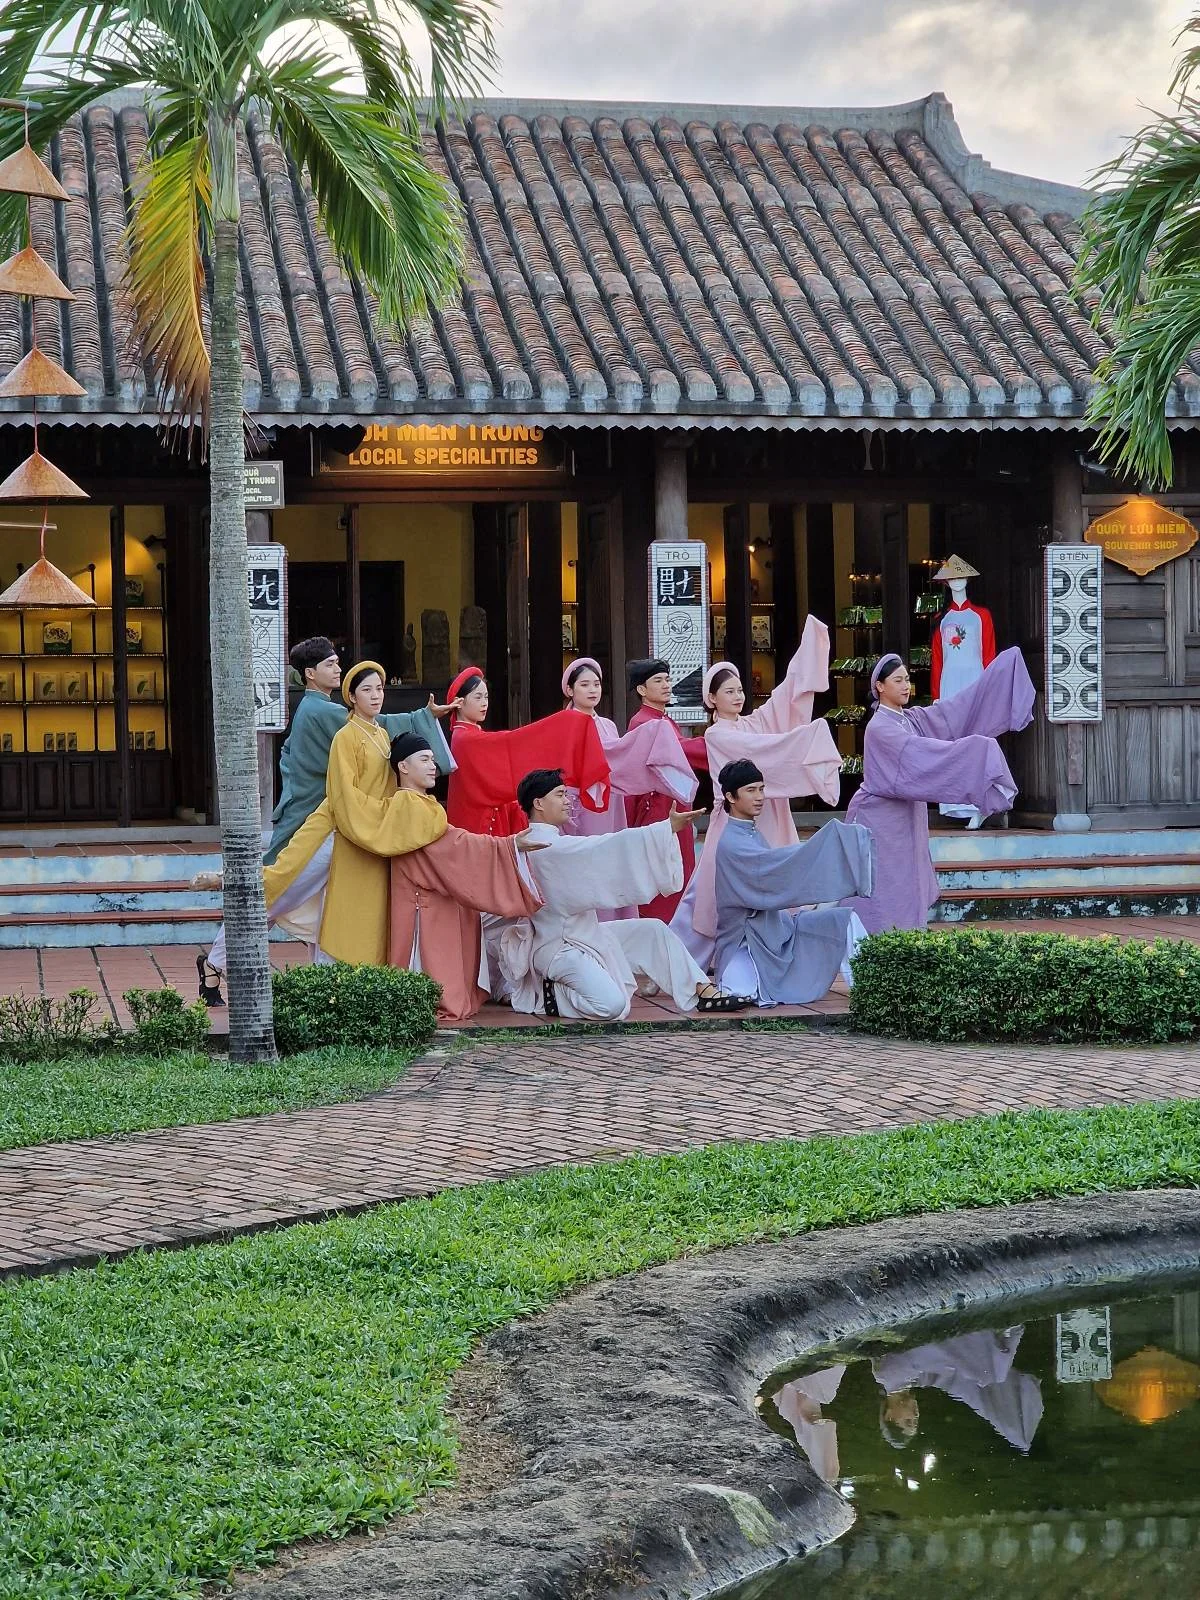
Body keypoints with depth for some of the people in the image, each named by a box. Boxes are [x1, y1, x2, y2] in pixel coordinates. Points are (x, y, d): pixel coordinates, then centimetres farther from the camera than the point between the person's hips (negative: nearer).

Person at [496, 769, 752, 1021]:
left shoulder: (547, 841, 10)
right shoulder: (547, 847, -24)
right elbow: (608, 847, -28)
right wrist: (668, 828, -28)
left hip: (584, 933, 11)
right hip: (561, 949, -11)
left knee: (653, 930, 9)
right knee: (611, 1005, -29)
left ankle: (704, 992, 6)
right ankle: (550, 994, -4)